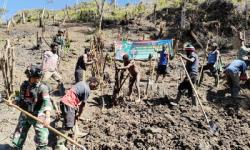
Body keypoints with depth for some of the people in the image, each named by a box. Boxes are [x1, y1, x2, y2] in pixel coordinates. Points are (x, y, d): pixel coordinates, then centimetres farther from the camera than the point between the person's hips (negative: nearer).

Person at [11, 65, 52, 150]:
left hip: (38, 116, -4)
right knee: (18, 138, 15)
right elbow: (20, 99, 13)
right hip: (25, 115, 5)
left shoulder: (42, 88, -17)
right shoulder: (24, 85, -1)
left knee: (42, 140, -7)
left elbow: (47, 102, -31)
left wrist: (48, 117, -45)